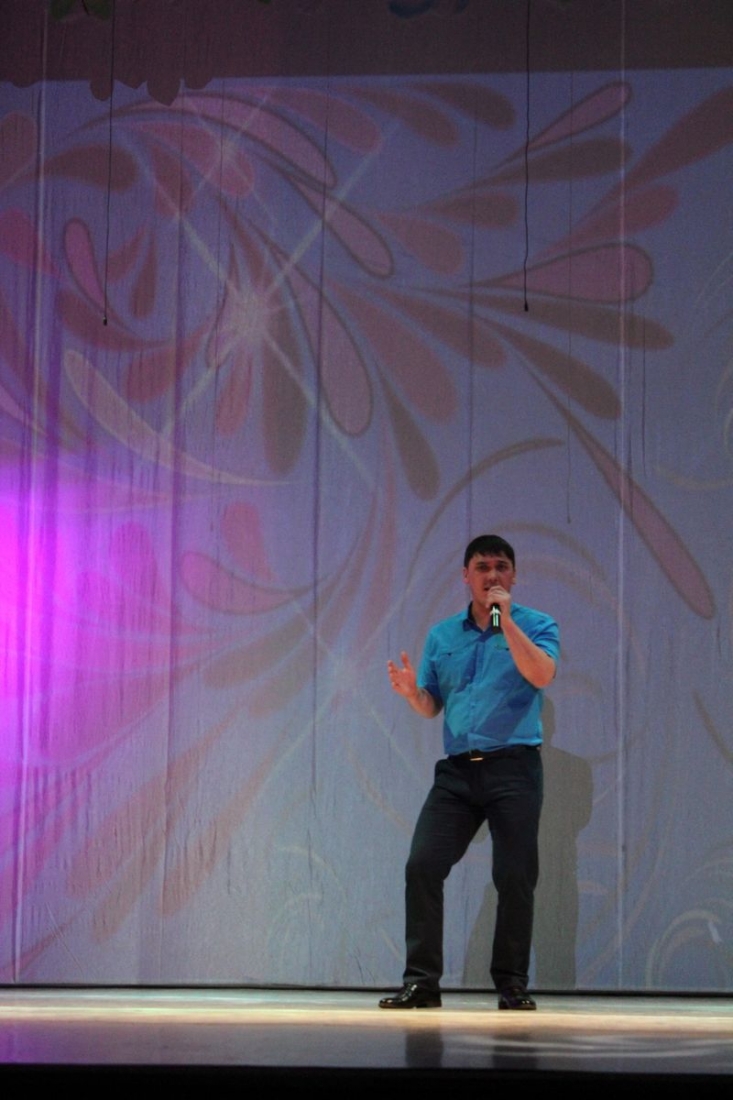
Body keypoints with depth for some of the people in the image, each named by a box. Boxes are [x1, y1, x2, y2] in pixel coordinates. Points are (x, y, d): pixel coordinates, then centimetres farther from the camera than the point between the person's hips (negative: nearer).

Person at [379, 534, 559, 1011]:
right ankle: (421, 979, -3)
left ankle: (512, 983, 7)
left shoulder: (535, 626, 4)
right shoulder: (442, 636, 15)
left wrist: (506, 621, -18)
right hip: (457, 770, 3)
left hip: (513, 767, -3)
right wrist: (411, 691, -6)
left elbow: (542, 675, -16)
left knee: (515, 877, -5)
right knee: (422, 865, -8)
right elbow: (431, 707, 16)